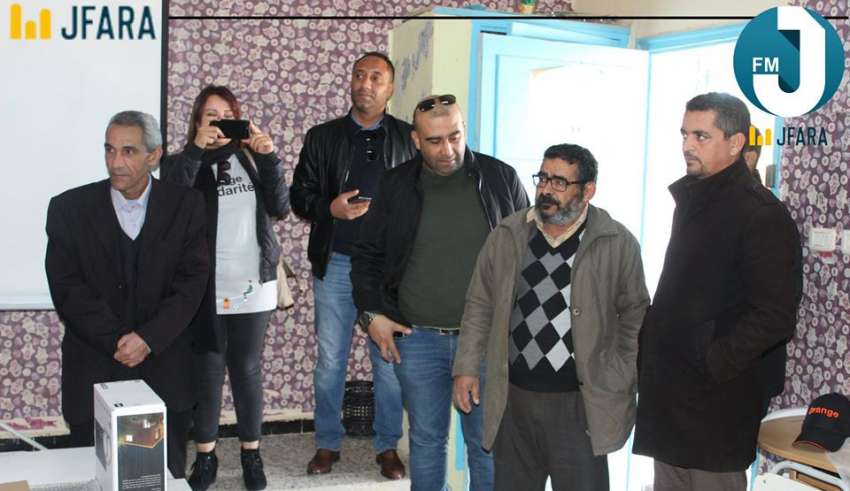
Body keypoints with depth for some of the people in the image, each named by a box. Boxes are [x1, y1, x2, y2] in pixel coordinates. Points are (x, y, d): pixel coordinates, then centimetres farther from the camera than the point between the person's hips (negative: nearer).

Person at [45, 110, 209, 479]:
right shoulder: (69, 208, -1)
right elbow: (67, 289, -6)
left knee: (167, 476, 5)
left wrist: (147, 338, -16)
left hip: (164, 369, 0)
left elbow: (192, 282, -5)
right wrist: (117, 341, -14)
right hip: (93, 371, 0)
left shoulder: (185, 206, -1)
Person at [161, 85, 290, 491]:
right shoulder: (183, 163, 3)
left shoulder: (250, 158, 9)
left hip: (252, 284, 2)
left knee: (247, 369, 6)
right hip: (204, 286, -1)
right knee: (207, 370, 1)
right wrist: (196, 149, -22)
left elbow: (280, 208, -1)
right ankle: (205, 456, 14)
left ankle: (251, 453, 17)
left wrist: (268, 157, -12)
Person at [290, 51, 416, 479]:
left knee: (389, 360, 5)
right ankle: (327, 443, 21)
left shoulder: (408, 138, 5)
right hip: (335, 264, 1)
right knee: (330, 359, 7)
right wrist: (330, 209, -13)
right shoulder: (322, 137, 6)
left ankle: (388, 446, 18)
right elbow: (299, 197, 7)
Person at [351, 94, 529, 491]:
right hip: (417, 339, 1)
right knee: (426, 440, 12)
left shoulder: (501, 179, -1)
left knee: (487, 442, 8)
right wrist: (371, 314, 0)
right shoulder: (396, 186, 2)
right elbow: (367, 255, 9)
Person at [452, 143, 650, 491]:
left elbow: (635, 314, 1)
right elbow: (480, 305, 8)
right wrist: (467, 368, 5)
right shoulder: (507, 236, 2)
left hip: (579, 403, -3)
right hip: (512, 398, 3)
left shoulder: (618, 243, -6)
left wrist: (623, 384, -2)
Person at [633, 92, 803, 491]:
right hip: (669, 393, 8)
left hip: (717, 399, -8)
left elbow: (774, 317, -20)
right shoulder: (691, 201, 13)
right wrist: (651, 353, 11)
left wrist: (708, 365, -19)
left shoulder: (763, 215, -14)